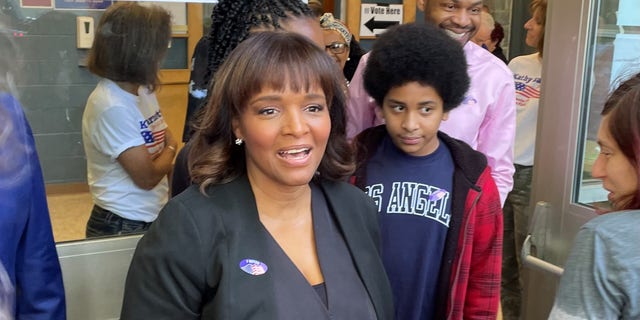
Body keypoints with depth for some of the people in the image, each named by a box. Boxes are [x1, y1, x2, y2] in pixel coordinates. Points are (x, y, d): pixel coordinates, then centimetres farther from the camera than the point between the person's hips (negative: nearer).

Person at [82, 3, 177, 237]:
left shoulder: (143, 91, 2)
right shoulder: (112, 107, -24)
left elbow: (167, 142, 10)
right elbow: (147, 176, -20)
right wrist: (170, 150, -3)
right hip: (122, 226, -8)